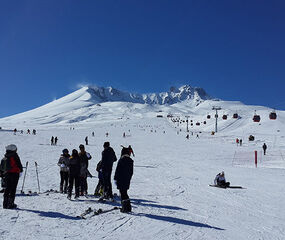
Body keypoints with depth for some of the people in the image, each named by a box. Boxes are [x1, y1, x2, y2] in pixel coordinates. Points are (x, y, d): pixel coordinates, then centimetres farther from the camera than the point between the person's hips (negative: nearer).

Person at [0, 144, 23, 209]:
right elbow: (19, 164, -9)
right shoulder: (15, 156, -10)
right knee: (13, 189, -2)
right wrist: (21, 170, 7)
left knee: (7, 188, 13)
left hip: (7, 174, 6)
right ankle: (11, 204, -2)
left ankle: (5, 204, 16)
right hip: (14, 173, -6)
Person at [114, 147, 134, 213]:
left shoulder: (121, 160, -13)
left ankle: (125, 208, -4)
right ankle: (128, 207, 19)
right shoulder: (131, 161, 6)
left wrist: (115, 179, -3)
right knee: (125, 193, 17)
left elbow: (117, 170, -11)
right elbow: (131, 172, 13)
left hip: (121, 180, -6)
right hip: (127, 180, 6)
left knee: (122, 193, -1)